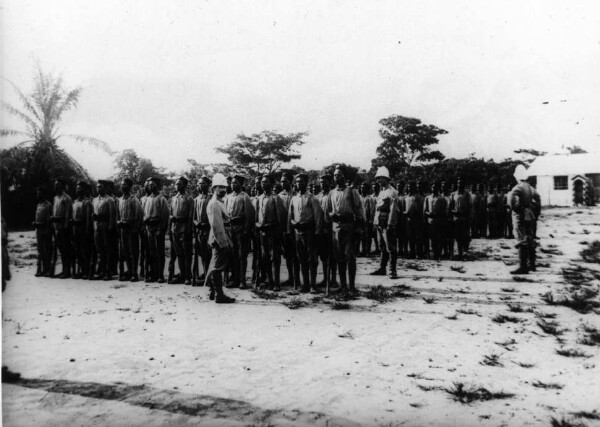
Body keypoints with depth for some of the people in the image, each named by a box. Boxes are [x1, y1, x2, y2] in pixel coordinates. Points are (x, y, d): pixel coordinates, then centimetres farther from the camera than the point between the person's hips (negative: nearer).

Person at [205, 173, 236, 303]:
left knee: (216, 267, 15)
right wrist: (224, 243, -23)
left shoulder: (219, 203, 17)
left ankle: (214, 292, 24)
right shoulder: (214, 204, -15)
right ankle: (219, 295, 0)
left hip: (222, 241, 10)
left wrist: (227, 242, 19)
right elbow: (216, 226, -21)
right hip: (220, 240, -10)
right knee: (218, 267, -5)